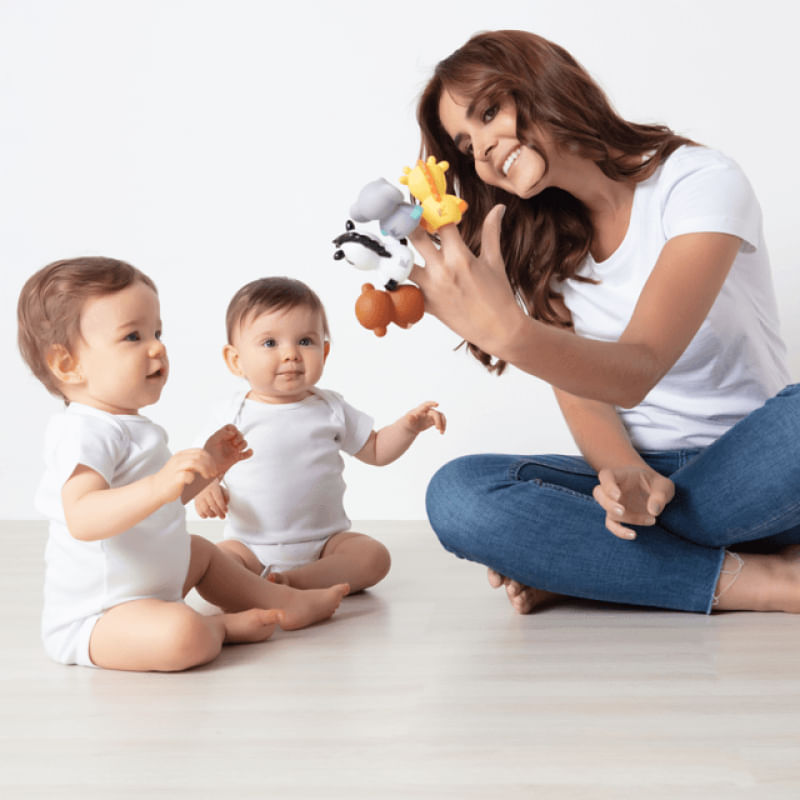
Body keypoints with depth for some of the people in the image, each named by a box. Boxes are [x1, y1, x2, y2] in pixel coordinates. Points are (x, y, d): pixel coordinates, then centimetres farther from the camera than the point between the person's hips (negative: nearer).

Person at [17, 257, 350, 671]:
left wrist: (208, 467, 16)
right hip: (93, 619, -11)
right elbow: (83, 518, -40)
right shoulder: (85, 432, -24)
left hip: (145, 587, 11)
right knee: (181, 636, -36)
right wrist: (159, 486, -50)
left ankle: (284, 601, 38)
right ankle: (223, 627, -6)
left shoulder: (128, 427, 12)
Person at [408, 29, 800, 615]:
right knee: (458, 495, -25)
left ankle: (584, 567, -21)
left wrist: (508, 331, -43)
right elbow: (582, 397, -2)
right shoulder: (536, 248, 8)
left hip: (750, 469, -3)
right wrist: (625, 474, -26)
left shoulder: (701, 182, -9)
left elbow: (636, 371, -24)